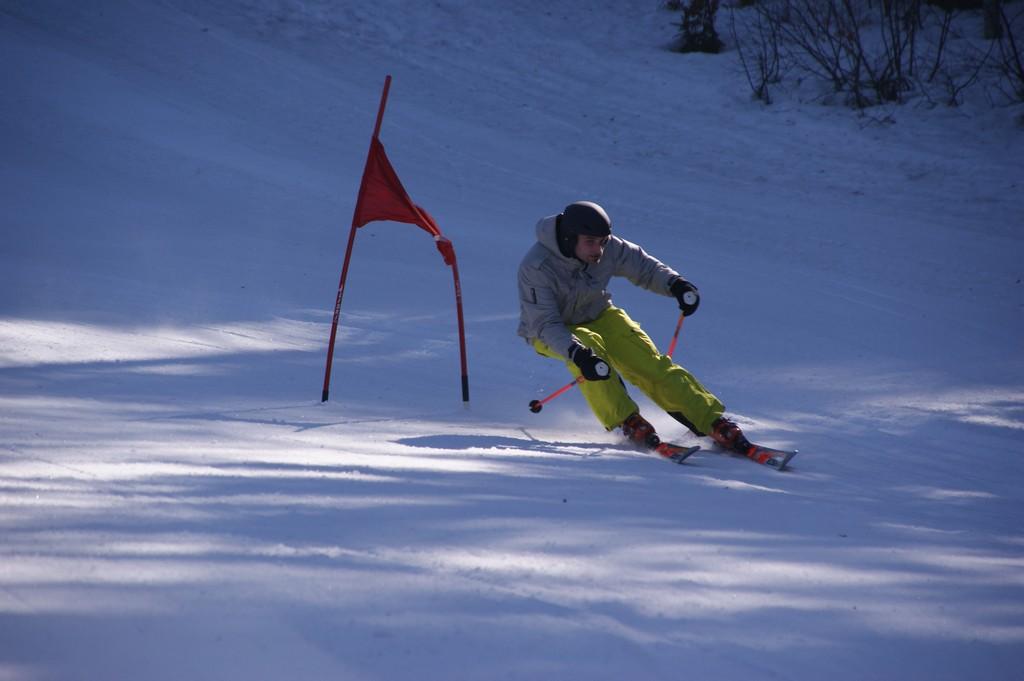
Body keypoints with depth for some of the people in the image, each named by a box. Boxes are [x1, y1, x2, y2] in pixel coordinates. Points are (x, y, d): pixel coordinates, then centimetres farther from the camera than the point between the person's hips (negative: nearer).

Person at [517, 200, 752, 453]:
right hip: (550, 334, -3)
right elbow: (545, 324, -33)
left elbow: (644, 267, -6)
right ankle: (628, 422, -29)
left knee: (648, 362, -16)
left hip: (598, 317, 3)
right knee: (590, 344, -36)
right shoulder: (535, 268, -31)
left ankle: (714, 422, -16)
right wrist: (577, 354, -49)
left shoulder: (607, 248, -20)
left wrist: (675, 283, -26)